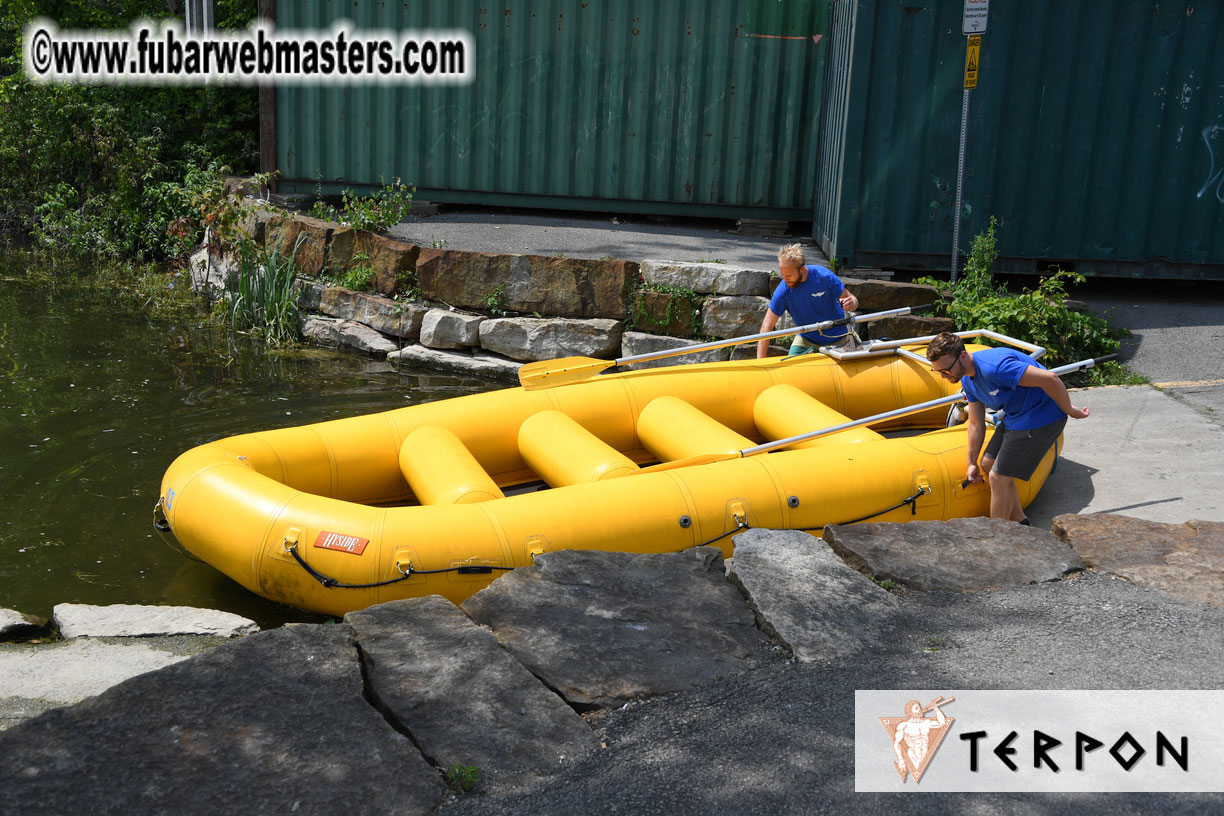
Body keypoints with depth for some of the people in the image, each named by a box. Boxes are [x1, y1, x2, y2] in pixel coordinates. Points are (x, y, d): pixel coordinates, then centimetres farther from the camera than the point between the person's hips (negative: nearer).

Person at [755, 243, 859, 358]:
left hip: (836, 336, -1)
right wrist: (760, 362, -30)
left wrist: (851, 303, -40)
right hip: (807, 338, 1)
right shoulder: (783, 290, -23)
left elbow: (851, 299, -14)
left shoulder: (824, 276, -25)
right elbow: (767, 326, -23)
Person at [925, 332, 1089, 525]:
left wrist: (1069, 410, -19)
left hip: (1041, 418, -10)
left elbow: (1049, 378, -33)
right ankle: (1019, 522, 27)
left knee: (998, 477, -7)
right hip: (1015, 418, 10)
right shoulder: (967, 379, 1)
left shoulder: (993, 367, -31)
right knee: (988, 465, 16)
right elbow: (976, 424, 11)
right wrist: (972, 462, 15)